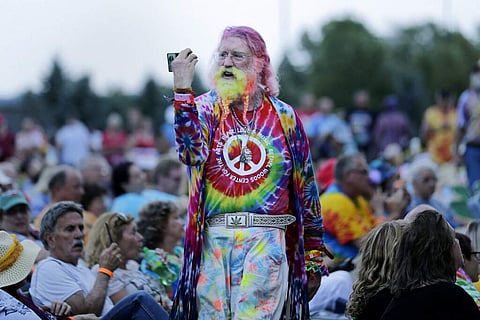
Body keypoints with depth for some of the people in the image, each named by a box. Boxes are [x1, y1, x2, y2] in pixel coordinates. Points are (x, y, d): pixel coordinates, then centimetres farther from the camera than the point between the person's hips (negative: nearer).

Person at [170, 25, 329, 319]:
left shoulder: (284, 117, 9)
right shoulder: (207, 108, 7)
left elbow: (306, 187, 13)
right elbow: (192, 151, -16)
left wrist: (315, 252, 13)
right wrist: (182, 90, -25)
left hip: (266, 239, -1)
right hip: (213, 237, 1)